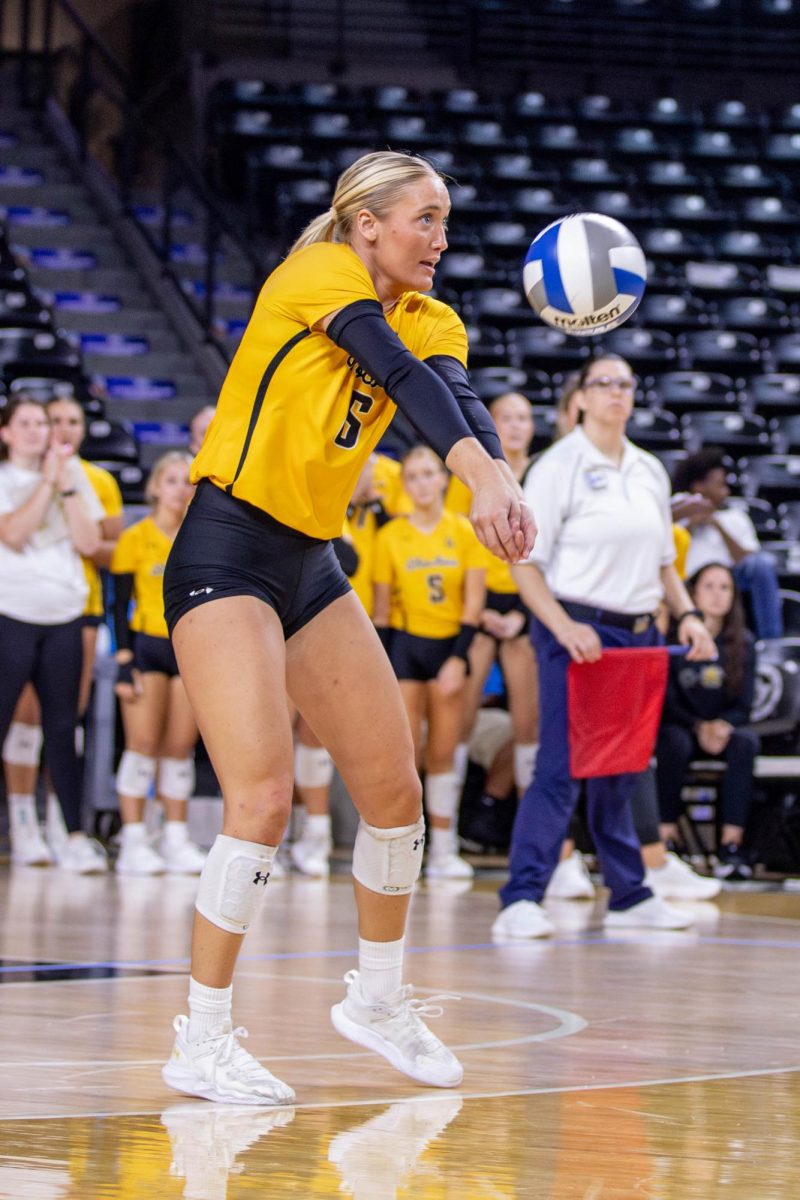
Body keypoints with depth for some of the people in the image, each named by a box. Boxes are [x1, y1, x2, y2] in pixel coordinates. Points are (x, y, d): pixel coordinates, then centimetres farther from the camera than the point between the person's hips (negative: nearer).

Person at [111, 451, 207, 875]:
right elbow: (120, 605, -3)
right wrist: (124, 662, -11)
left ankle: (176, 840, 9)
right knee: (144, 742, -8)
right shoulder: (136, 538, -2)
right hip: (147, 646, -3)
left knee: (181, 746, 3)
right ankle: (133, 841, -5)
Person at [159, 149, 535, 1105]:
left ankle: (377, 996, 28)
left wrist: (502, 485, -36)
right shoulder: (320, 274, -11)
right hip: (226, 553, -8)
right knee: (263, 799, -17)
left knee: (395, 791, 7)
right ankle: (201, 1042, -7)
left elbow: (457, 398, -14)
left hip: (312, 566, 8)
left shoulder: (429, 320, 8)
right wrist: (482, 479, -44)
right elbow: (403, 378, -29)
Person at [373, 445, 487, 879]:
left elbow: (473, 601, -1)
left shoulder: (464, 532, 0)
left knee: (443, 754, 3)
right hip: (404, 643, -1)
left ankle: (443, 851, 10)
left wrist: (458, 659, -9)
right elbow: (381, 606, 1)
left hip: (449, 646, 1)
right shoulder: (391, 536, 0)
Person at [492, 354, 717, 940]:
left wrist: (687, 615, 8)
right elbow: (526, 565, -8)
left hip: (639, 634, 6)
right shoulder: (559, 467, -5)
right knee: (561, 766, -14)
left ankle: (629, 894, 20)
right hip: (577, 634, -6)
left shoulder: (651, 472, 14)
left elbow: (663, 561, 23)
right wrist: (564, 627, -20)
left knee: (619, 769, 12)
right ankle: (522, 899, -15)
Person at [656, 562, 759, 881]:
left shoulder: (742, 643, 3)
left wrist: (723, 726, -19)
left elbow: (744, 706, 1)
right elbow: (667, 702, -7)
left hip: (724, 729, 2)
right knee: (675, 742, -37)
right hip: (678, 726, -2)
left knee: (746, 742, -30)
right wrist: (699, 727, -21)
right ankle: (667, 835, -33)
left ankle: (731, 844, -37)